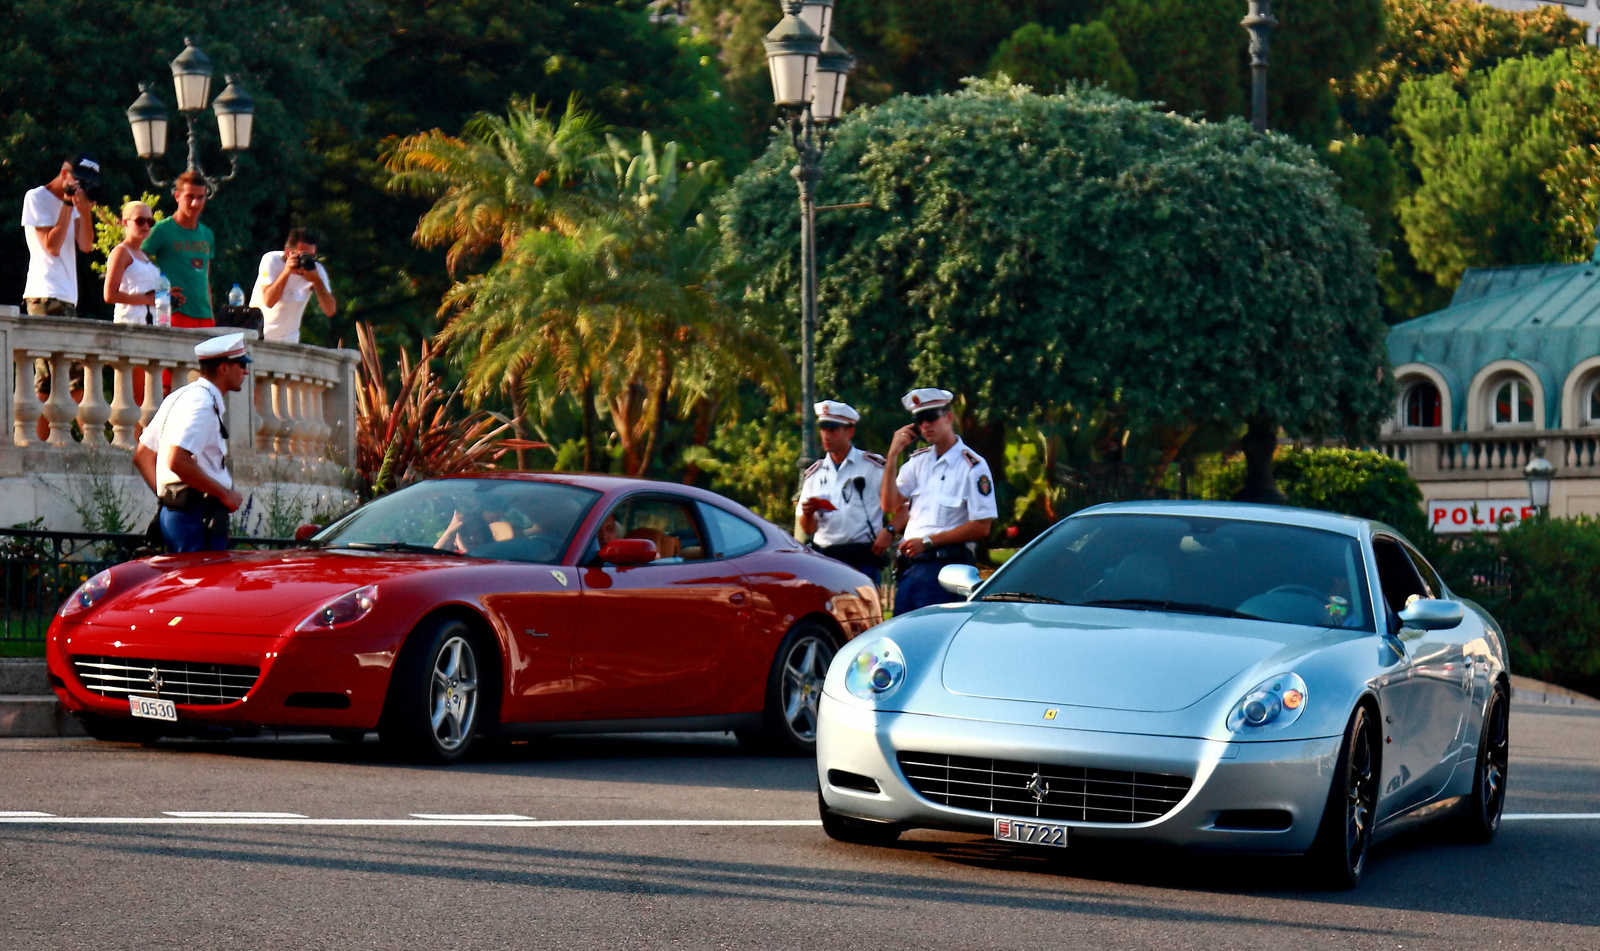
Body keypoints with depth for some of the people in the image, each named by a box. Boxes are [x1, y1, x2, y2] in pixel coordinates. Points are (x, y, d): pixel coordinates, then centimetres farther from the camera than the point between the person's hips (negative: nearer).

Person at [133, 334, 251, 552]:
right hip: (199, 515, -10)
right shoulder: (203, 403, -12)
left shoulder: (180, 397, 20)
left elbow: (142, 456, 24)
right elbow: (177, 462, -24)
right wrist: (224, 494, -15)